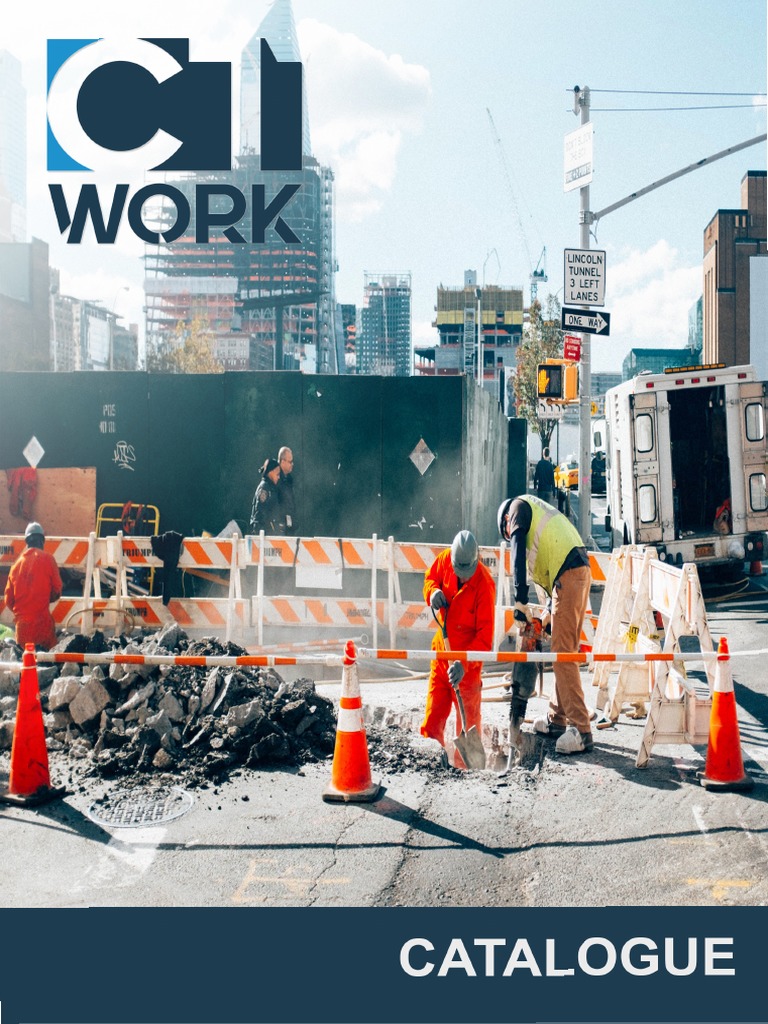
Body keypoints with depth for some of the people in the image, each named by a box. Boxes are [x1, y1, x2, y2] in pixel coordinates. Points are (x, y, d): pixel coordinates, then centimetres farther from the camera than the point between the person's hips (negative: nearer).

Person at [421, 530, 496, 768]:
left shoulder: (484, 584, -22)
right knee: (433, 714, 8)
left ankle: (466, 765, 10)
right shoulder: (445, 559, -8)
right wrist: (433, 592, -9)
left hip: (468, 659, -5)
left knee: (468, 716, 1)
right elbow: (430, 577, 15)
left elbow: (485, 635, -22)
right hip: (442, 649, 5)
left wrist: (464, 663, -33)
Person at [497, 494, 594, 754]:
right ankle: (557, 719, 25)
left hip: (568, 575, -9)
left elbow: (518, 552, -6)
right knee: (563, 651, 16)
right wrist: (550, 615, 24)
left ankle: (581, 730, -12)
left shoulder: (519, 505, 10)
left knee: (563, 654, -10)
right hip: (579, 573, 9)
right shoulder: (540, 517, 34)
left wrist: (520, 601, -10)